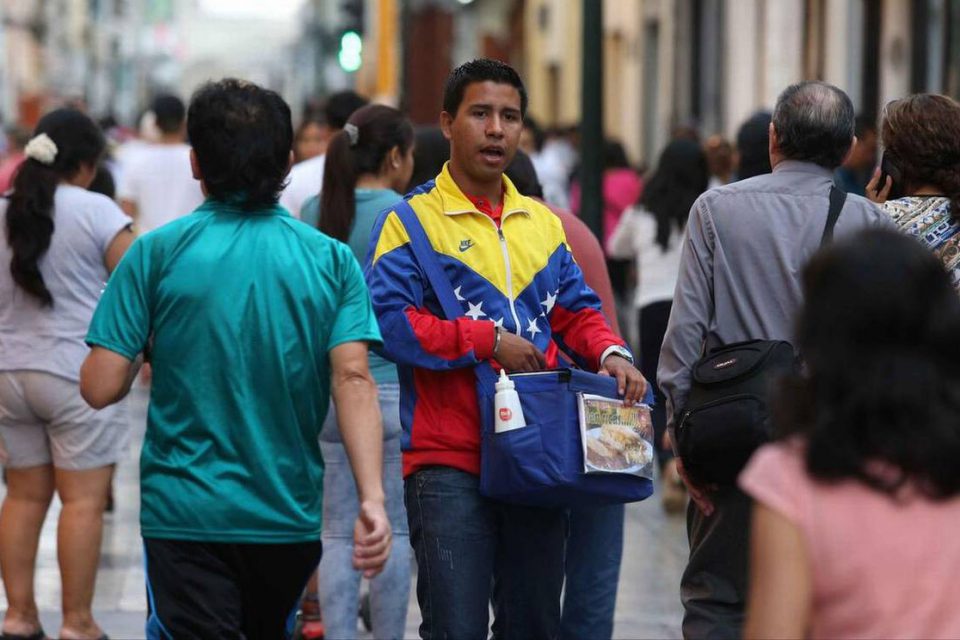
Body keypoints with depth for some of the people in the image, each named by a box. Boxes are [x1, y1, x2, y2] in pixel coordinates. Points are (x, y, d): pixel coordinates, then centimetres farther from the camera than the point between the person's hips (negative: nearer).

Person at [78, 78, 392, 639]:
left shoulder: (158, 253, -5)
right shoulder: (332, 260, 1)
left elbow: (100, 388, -8)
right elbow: (353, 379, -12)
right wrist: (373, 498, -17)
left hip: (185, 513, -3)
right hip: (290, 514, 3)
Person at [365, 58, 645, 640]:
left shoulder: (544, 223, 17)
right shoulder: (413, 221, -2)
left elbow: (577, 310, 15)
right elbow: (387, 320, -13)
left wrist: (610, 353, -6)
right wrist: (488, 341, -16)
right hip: (449, 460, -5)